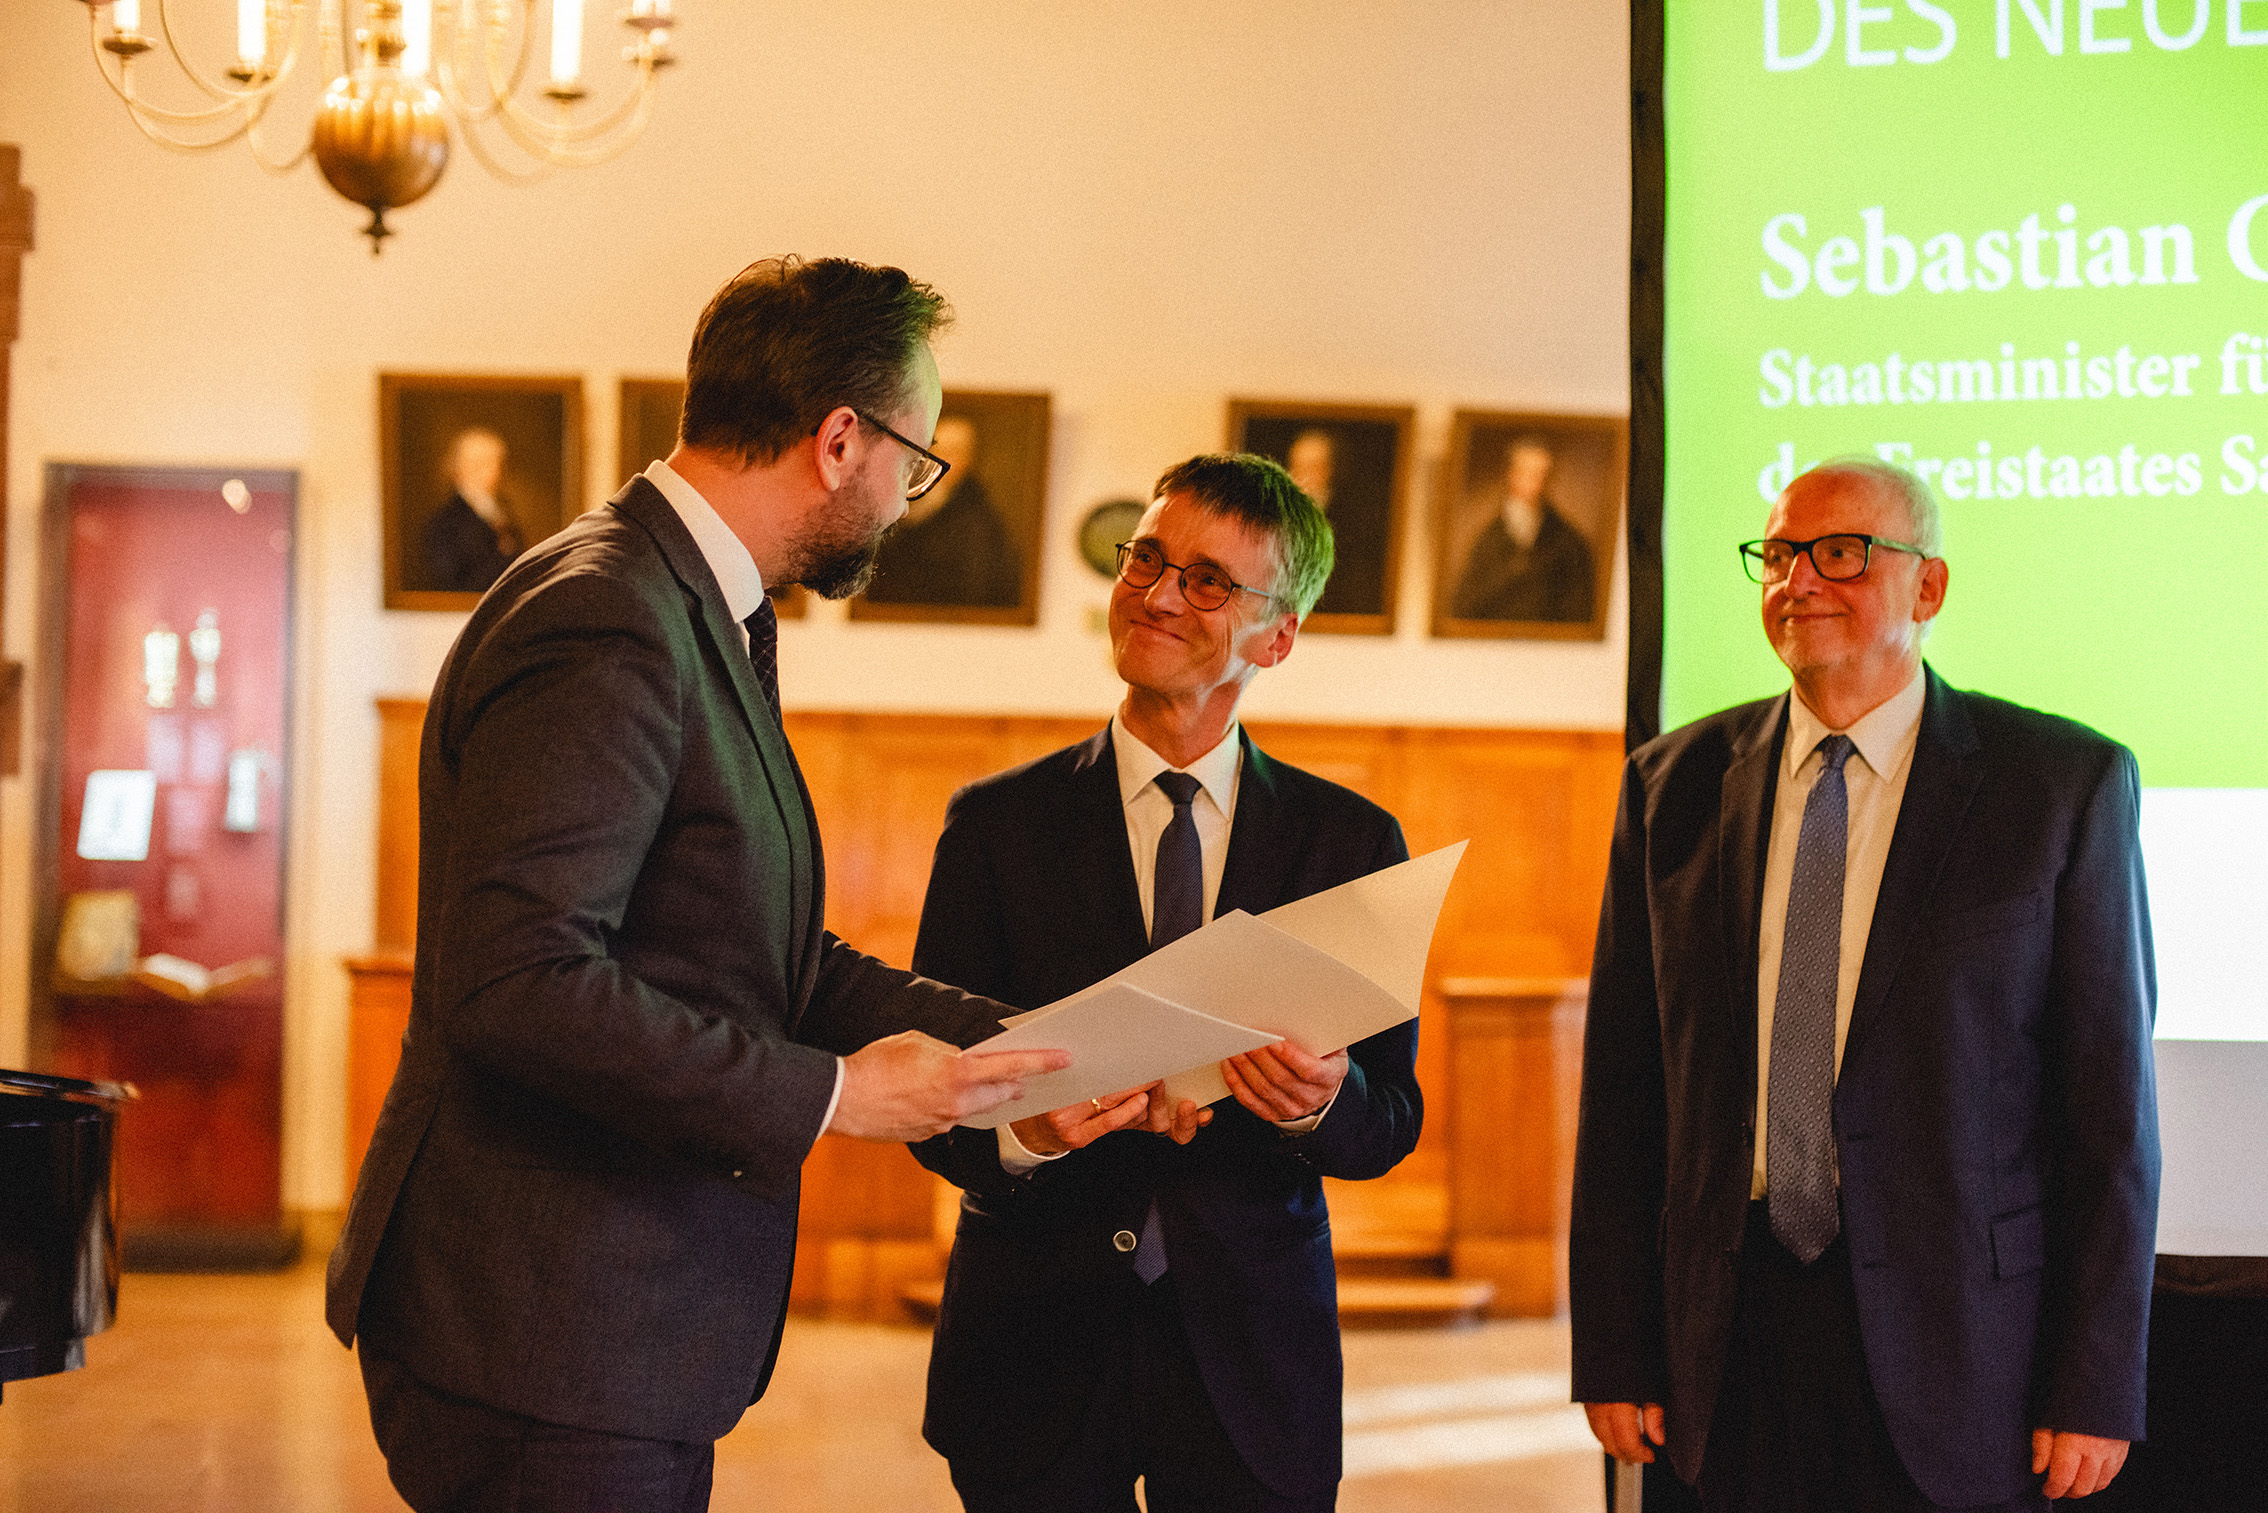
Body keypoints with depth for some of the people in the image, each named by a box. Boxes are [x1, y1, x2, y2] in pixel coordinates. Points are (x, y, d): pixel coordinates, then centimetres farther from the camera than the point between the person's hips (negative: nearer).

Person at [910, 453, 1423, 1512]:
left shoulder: (1351, 843, 4)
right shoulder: (999, 823, 2)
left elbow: (1392, 1123, 3)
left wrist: (1325, 1103, -20)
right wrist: (1019, 1133, -24)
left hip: (1252, 1356, 1)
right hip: (1041, 1340, -1)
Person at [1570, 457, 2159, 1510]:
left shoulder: (2066, 783, -3)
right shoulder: (1673, 785, 7)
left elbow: (2109, 1104, -4)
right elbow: (1622, 1085, 7)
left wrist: (2095, 1386, -8)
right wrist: (1611, 1350, 3)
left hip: (1956, 1334, -2)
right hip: (1731, 1334, 3)